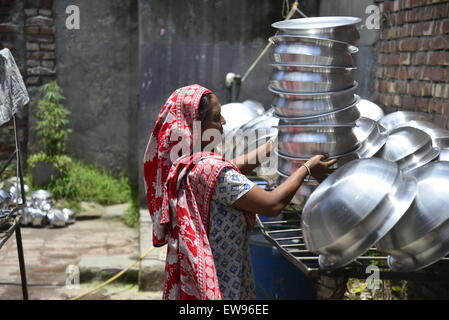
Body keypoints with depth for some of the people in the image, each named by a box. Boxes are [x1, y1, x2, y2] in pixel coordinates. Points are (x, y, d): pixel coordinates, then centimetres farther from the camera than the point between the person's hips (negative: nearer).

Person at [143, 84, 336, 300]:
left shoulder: (182, 163, 1)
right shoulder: (211, 170, -27)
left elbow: (236, 166, 16)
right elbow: (272, 205, -26)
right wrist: (307, 168, -12)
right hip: (220, 283, -9)